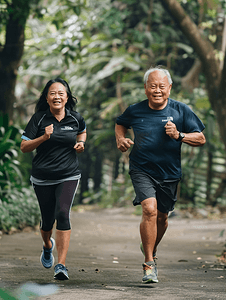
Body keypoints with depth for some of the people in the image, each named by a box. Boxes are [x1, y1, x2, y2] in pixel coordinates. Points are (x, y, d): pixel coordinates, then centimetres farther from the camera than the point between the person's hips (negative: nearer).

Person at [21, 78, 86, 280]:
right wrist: (43, 138, -20)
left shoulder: (75, 118, 1)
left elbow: (82, 130, 25)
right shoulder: (39, 119, -5)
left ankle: (61, 265, -21)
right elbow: (24, 147, -5)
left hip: (68, 177, 0)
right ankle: (47, 245, 48)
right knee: (47, 219, 11)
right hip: (43, 178, 0)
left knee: (63, 214, -20)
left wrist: (81, 143, 4)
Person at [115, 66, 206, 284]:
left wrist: (178, 135, -18)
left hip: (169, 173, 2)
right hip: (142, 170, -2)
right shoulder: (135, 111, -4)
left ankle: (150, 249, 46)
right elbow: (120, 124, 19)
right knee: (150, 210, -21)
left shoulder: (181, 111, -5)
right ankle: (149, 265, -12)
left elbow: (201, 139, -2)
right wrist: (120, 139, -2)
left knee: (161, 217, 14)